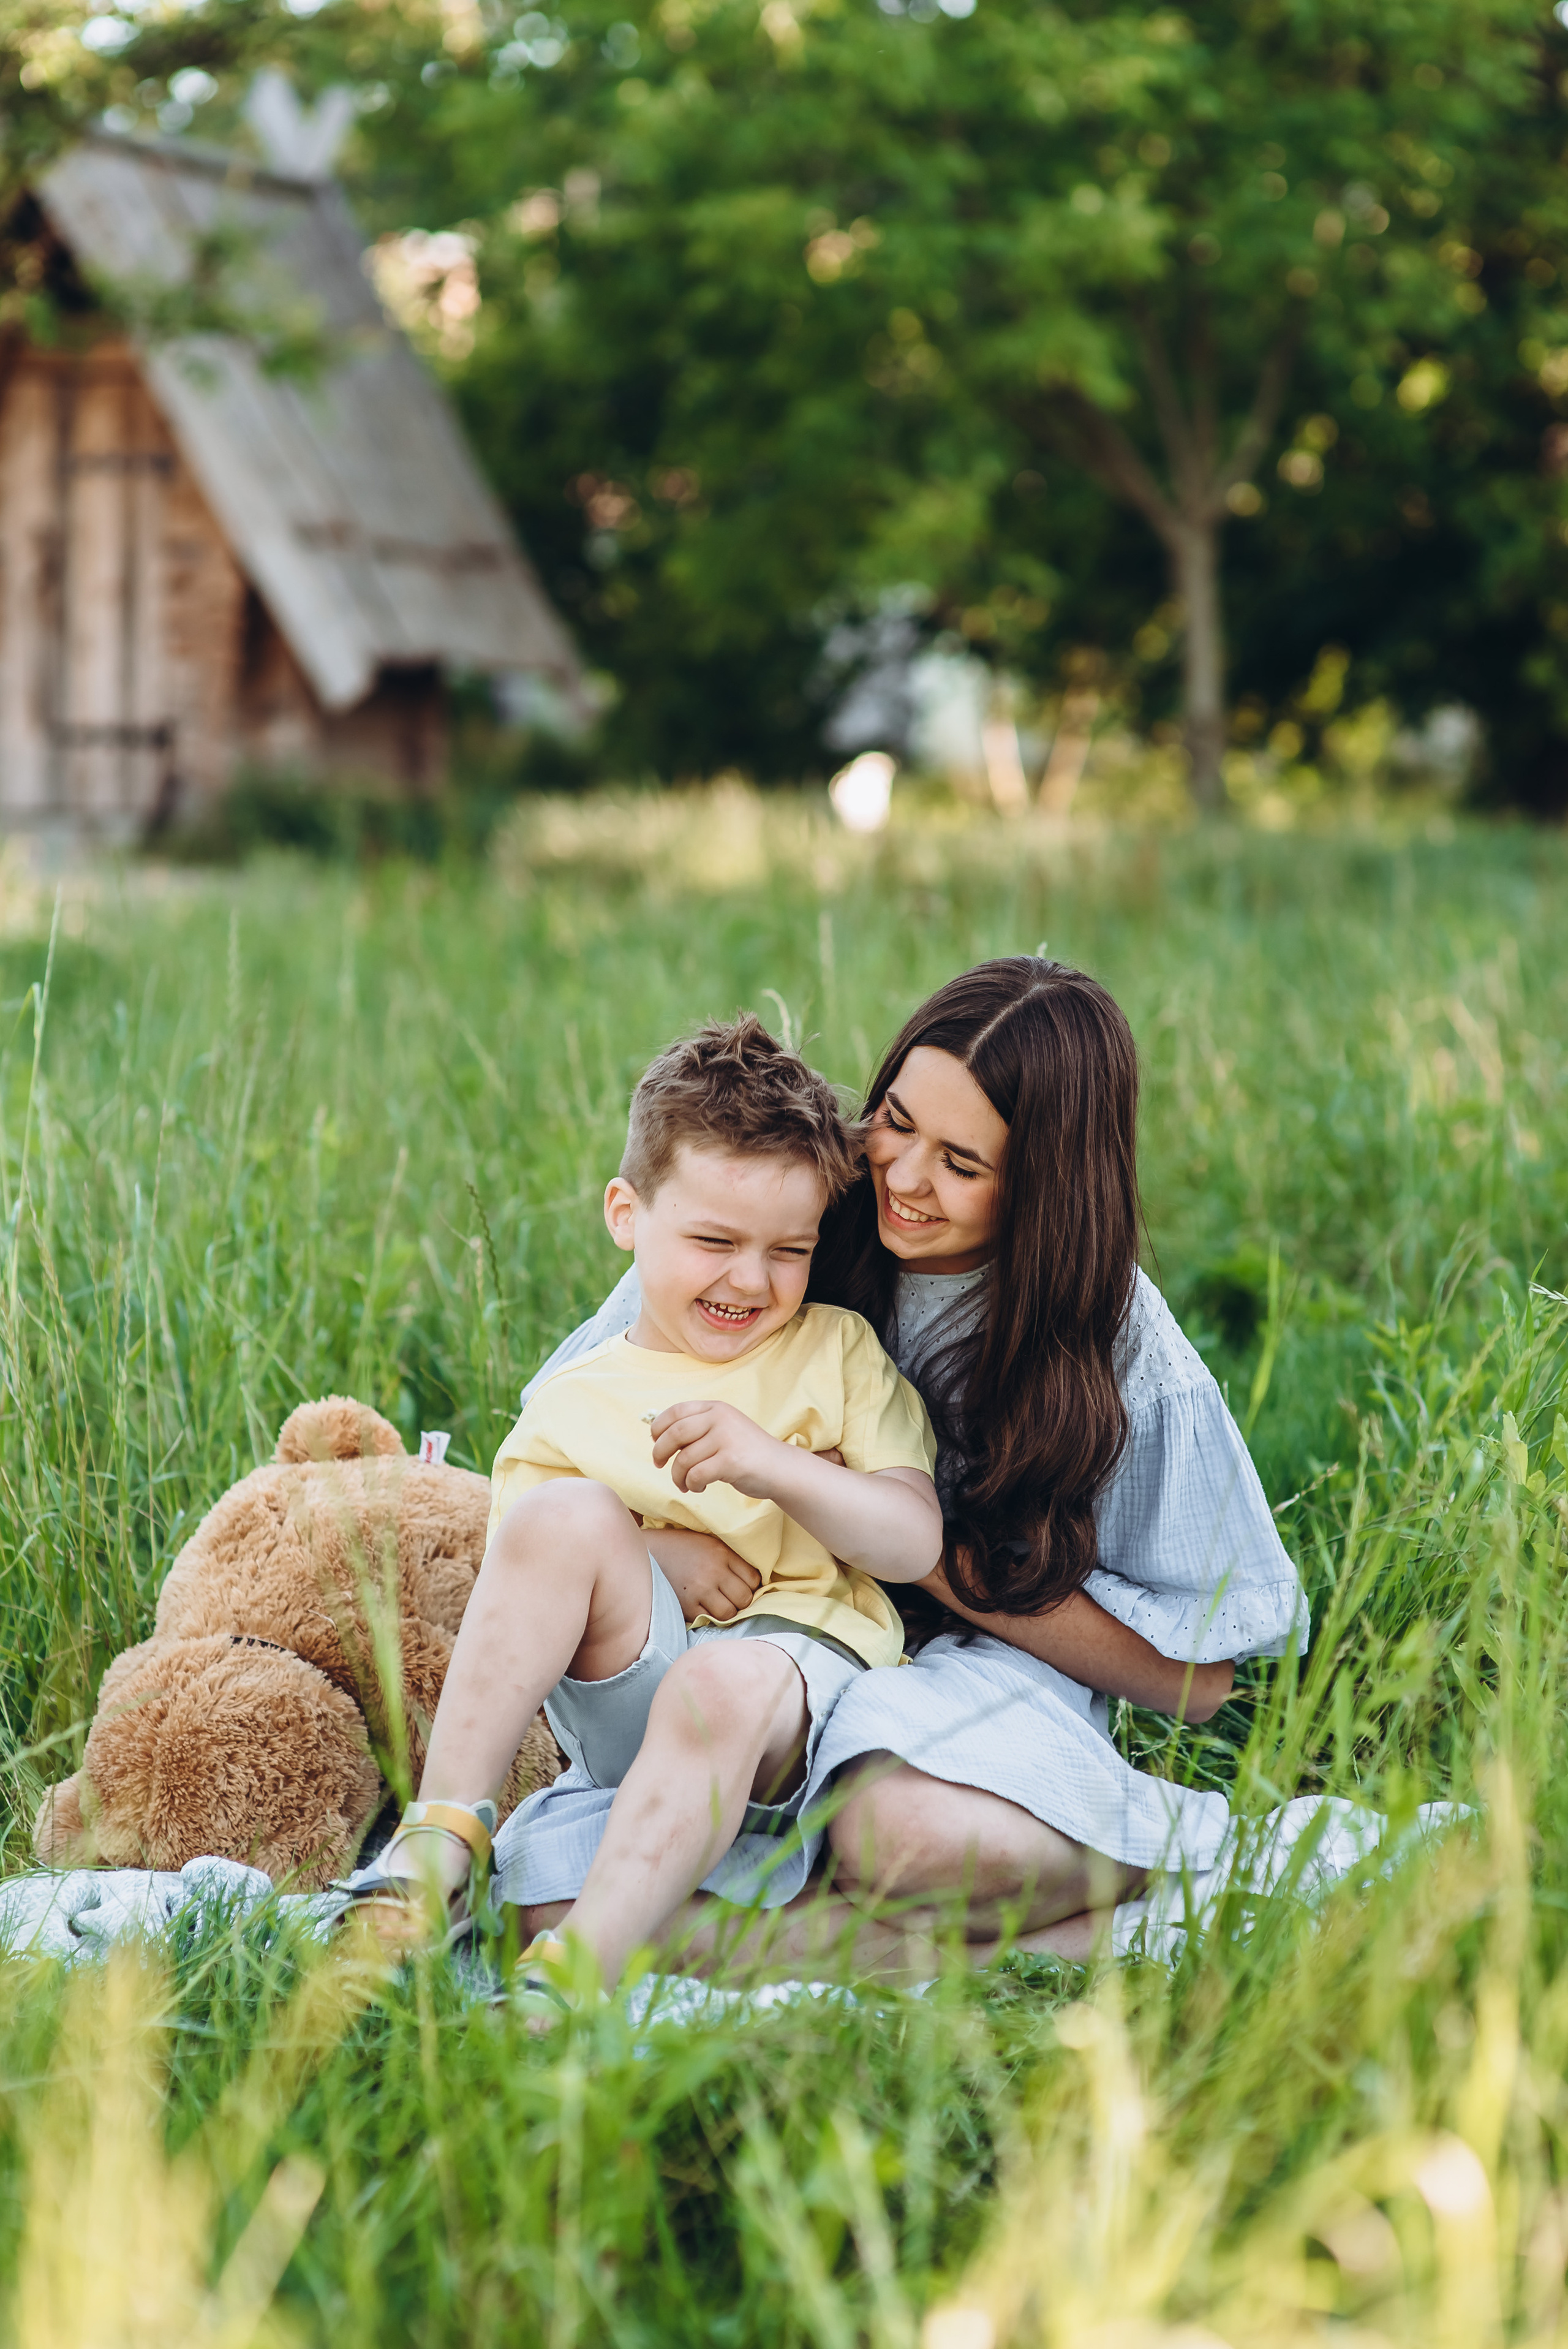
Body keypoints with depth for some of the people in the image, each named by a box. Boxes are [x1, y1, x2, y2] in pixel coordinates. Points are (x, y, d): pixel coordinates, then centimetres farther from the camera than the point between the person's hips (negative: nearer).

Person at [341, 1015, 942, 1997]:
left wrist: (773, 1465, -11)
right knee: (569, 1514, -27)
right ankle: (443, 1843, -29)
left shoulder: (838, 1353, 16)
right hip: (626, 1688, 1)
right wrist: (644, 1564, -8)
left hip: (800, 1666, -1)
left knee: (727, 1683, -38)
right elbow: (522, 1611, 11)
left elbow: (916, 1542, 5)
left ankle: (577, 1970, -50)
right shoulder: (569, 1404, 15)